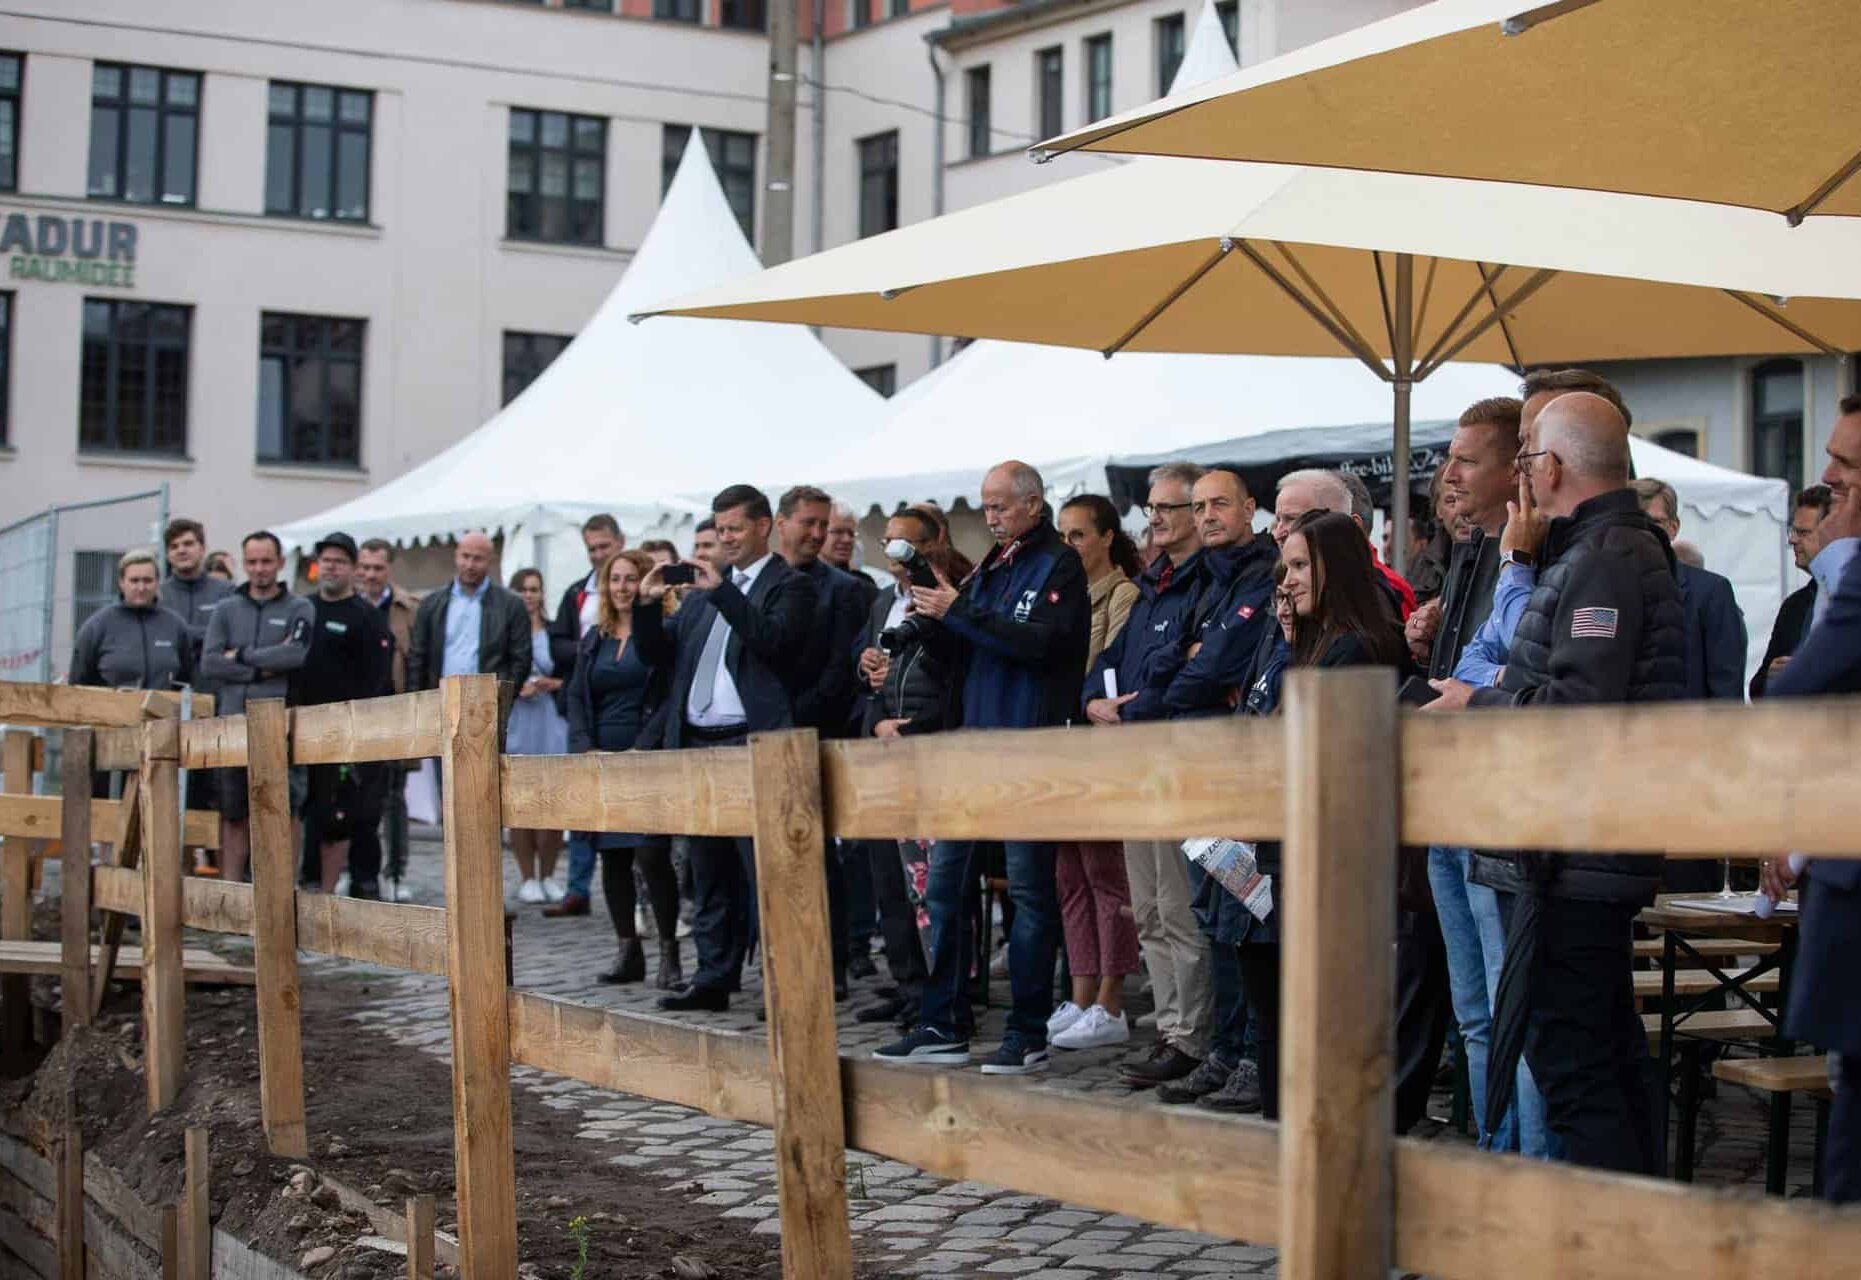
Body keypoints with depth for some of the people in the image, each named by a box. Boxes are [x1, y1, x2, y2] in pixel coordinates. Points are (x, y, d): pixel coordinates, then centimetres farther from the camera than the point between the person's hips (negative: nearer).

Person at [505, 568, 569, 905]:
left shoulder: (556, 633, 9)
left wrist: (549, 684, -9)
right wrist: (515, 688, -13)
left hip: (552, 723, 1)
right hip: (515, 724, -1)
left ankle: (547, 876, 12)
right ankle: (527, 879, 8)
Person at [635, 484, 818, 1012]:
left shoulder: (790, 586, 0)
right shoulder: (704, 585, 18)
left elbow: (773, 639, -17)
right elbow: (658, 654, 16)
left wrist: (721, 591, -18)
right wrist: (648, 604, -1)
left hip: (752, 745, -7)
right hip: (697, 744, 7)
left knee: (765, 871, -7)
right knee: (710, 874, 11)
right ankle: (714, 977, 18)